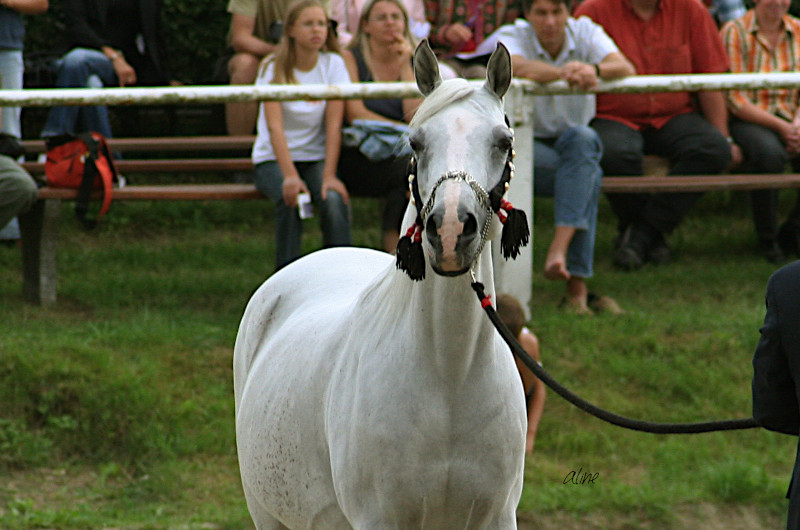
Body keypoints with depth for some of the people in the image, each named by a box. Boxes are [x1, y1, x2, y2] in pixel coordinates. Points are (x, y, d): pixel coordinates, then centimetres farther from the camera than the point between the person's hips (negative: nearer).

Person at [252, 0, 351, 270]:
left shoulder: (333, 64, 0)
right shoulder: (274, 68, -6)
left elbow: (334, 125, -7)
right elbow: (275, 126, -17)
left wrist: (329, 175, -21)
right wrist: (290, 175, -31)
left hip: (316, 157, 2)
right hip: (273, 159, -2)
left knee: (334, 198, -29)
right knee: (290, 198, -33)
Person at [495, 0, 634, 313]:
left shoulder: (585, 32, -2)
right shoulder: (512, 36, -8)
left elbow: (625, 68, -22)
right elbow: (515, 67, -35)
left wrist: (595, 70, -46)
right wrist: (564, 73, -54)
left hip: (574, 143, 2)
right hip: (525, 146, -2)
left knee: (582, 138, -35)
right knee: (589, 177, -32)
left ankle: (559, 249, -44)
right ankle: (576, 280, -35)